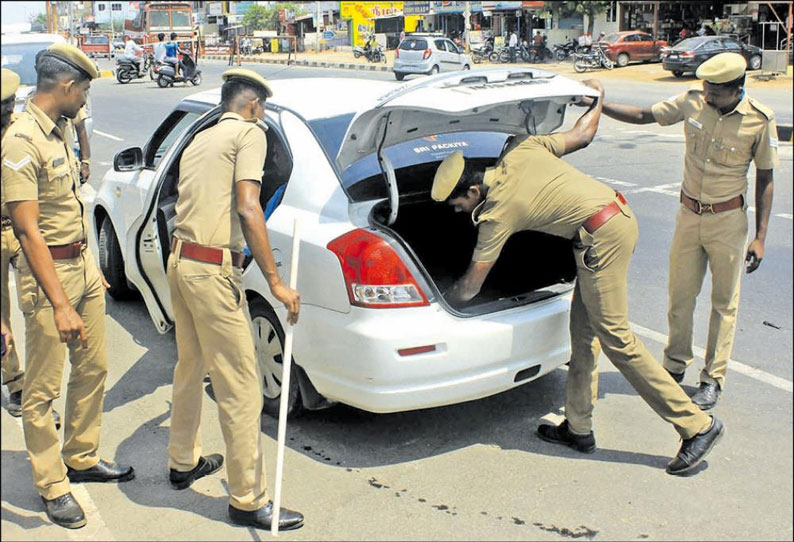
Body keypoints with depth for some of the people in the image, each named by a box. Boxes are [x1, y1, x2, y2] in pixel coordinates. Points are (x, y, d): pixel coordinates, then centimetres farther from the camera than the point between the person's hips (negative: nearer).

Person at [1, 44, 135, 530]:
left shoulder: (58, 133, 10)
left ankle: (82, 458, 33)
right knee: (44, 390, 4)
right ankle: (53, 486, 17)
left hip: (82, 264, 9)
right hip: (48, 273, -9)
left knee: (93, 369, 17)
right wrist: (60, 305, -25)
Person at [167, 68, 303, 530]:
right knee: (241, 388, -3)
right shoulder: (249, 132, -6)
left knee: (190, 368, 24)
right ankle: (249, 500, 5)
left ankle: (184, 462, 40)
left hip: (180, 261, 10)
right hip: (213, 272, -10)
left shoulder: (199, 141, 19)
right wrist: (276, 281, -21)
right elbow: (247, 207, -19)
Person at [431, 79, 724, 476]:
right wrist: (597, 98, 35)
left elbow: (469, 288, -2)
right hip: (620, 213, 9)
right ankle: (579, 427, 23)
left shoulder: (497, 213, -9)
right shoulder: (520, 150, 7)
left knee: (616, 339, -2)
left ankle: (697, 425, 5)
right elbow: (582, 136, 17)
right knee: (583, 330, 13)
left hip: (601, 236, -9)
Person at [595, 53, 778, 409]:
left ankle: (713, 379, 18)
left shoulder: (759, 120, -12)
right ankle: (675, 365, 27)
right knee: (680, 294, 9)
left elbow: (765, 179, -5)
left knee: (724, 301, 6)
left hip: (728, 221, -3)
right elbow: (643, 116, 5)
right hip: (689, 214, 3)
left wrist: (760, 237, -7)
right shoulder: (692, 102, -6)